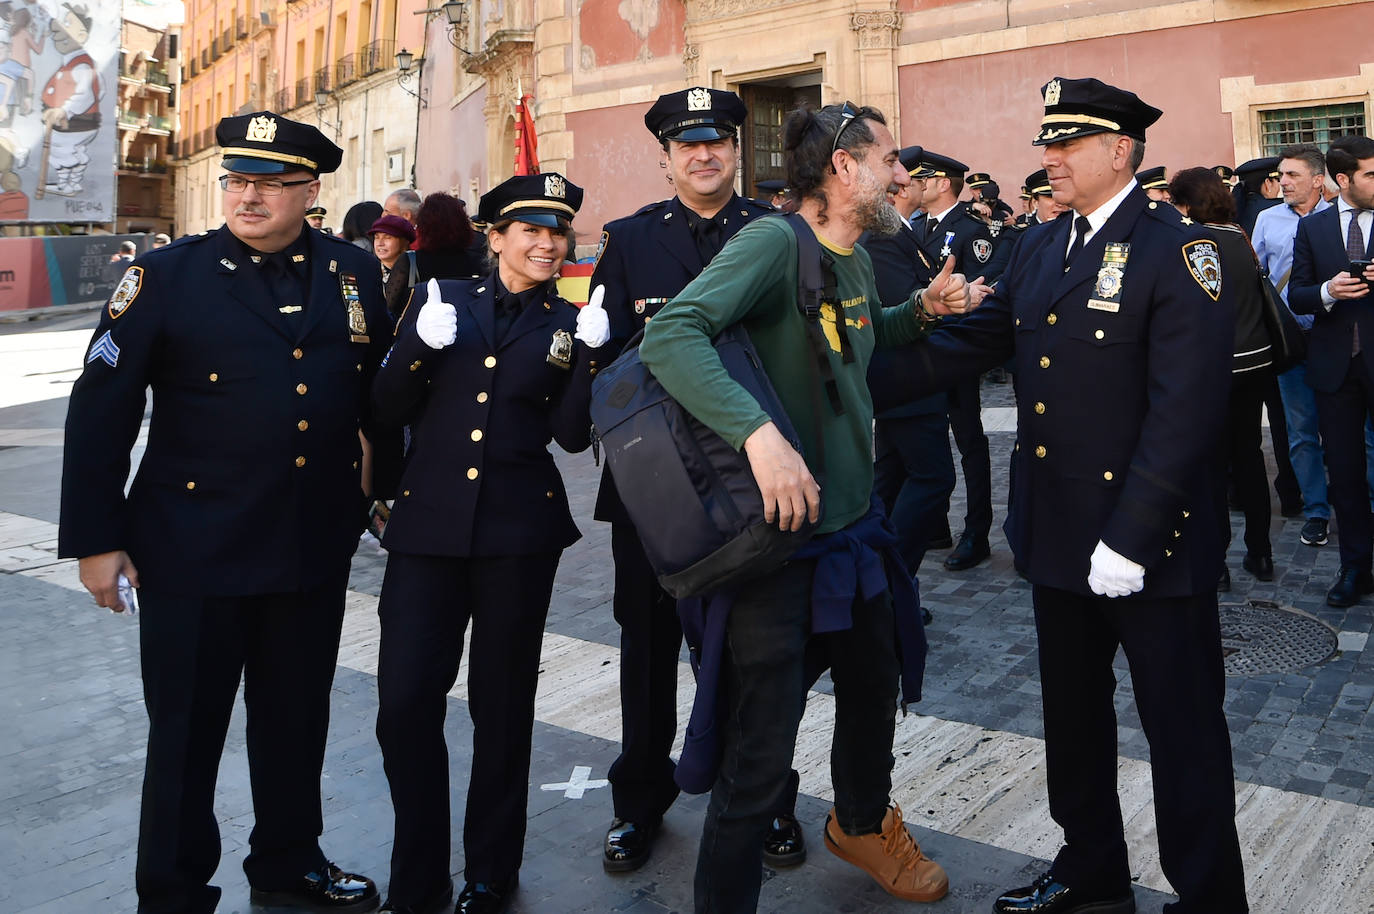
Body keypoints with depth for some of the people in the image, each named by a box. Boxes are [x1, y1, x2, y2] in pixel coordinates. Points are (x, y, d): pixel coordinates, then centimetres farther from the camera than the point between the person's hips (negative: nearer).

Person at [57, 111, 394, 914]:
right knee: (186, 727, 10)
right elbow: (101, 410, -6)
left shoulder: (353, 273, 3)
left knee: (297, 719, 18)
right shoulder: (167, 275, -6)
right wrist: (95, 539, -6)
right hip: (193, 547, -3)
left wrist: (390, 488, 12)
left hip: (316, 548, 3)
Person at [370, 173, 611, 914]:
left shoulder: (567, 324, 5)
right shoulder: (440, 298, 7)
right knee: (404, 702, -2)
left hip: (520, 528, 0)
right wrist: (420, 344, -12)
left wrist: (590, 353, -15)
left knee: (502, 705, 9)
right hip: (428, 521, 1)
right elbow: (390, 407, 4)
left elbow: (572, 435, -4)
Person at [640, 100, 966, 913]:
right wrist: (759, 433, -40)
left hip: (854, 520, 9)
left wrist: (923, 308, 11)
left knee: (875, 690, 27)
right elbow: (670, 335, -30)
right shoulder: (774, 240, -17)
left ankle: (863, 823, 55)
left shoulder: (858, 260, 9)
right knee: (760, 760, -3)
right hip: (778, 537, -9)